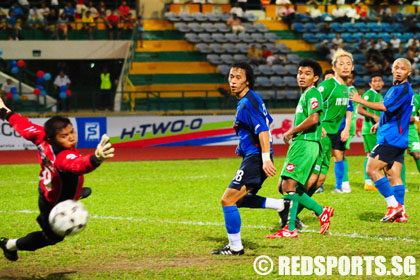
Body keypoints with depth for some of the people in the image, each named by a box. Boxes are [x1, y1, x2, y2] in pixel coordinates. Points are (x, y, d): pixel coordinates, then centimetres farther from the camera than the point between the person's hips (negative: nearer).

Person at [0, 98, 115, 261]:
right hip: (54, 208, -7)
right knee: (53, 236, 24)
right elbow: (78, 165, -70)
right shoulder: (64, 157, -48)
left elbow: (24, 126, -12)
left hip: (46, 191, 7)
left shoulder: (42, 138, -28)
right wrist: (96, 159, -91)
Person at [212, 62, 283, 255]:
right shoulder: (248, 100, 14)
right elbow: (267, 122, 26)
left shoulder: (247, 103, -17)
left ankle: (235, 247, -1)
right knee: (239, 199, 20)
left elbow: (263, 130, -24)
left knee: (228, 200, -8)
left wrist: (266, 158, -30)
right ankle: (282, 205, 15)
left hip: (255, 158, -11)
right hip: (253, 156, 11)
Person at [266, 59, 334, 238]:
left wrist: (290, 132, -13)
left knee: (289, 185, -15)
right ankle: (322, 212, 15)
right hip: (298, 144, 10)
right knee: (283, 186, 11)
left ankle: (290, 229, -14)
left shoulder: (312, 93, -9)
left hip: (305, 144, -10)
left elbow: (313, 118, -23)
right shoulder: (304, 95, 21)